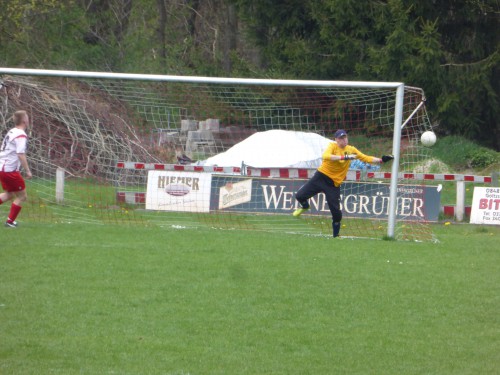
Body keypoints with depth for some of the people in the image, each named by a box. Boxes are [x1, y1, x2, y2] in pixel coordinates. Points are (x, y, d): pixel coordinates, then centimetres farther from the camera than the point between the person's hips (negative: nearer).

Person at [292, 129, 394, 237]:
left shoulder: (351, 150, 4)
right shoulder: (333, 146, -10)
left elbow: (366, 158, 8)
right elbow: (325, 156, -30)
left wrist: (381, 160, -4)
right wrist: (344, 157, -38)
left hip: (334, 184, 2)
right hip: (321, 177, -2)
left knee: (336, 212, -5)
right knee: (300, 196, -9)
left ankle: (336, 235, 16)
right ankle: (305, 206, 28)